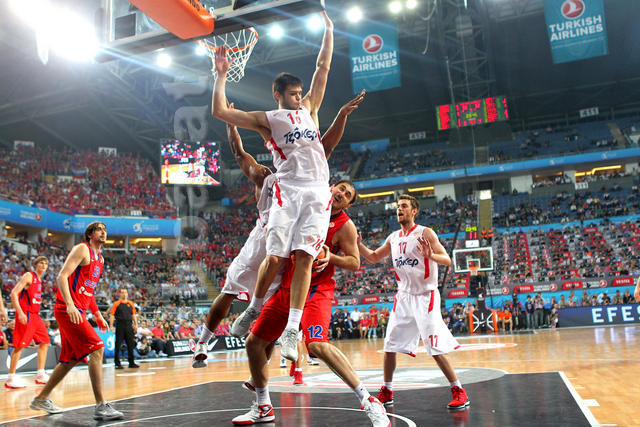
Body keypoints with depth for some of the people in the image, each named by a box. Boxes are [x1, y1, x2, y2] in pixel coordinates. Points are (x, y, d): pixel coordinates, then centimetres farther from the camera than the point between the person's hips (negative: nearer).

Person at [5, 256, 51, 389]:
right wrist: (20, 313, -23)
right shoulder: (29, 276, -7)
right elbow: (13, 294, -15)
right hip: (25, 314, -9)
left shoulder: (39, 280, 18)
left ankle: (40, 375, 13)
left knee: (45, 342, 8)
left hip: (35, 315, 9)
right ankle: (11, 379, -4)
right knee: (20, 345, -9)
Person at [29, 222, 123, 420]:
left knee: (71, 359, 15)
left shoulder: (99, 258, 20)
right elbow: (62, 277, -17)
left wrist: (98, 315, 23)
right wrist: (70, 305, -30)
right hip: (67, 309, -10)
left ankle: (41, 399, 30)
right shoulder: (82, 249, -7)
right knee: (97, 348, -18)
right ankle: (101, 406, -18)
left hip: (78, 311, 10)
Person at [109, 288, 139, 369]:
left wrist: (136, 324, 8)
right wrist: (111, 325, -11)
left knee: (131, 344, 6)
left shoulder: (130, 303, 12)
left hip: (129, 325, 4)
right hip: (120, 325, -4)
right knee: (118, 345, 0)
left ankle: (131, 362, 14)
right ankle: (117, 363, 8)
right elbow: (112, 315, -3)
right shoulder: (116, 304, 0)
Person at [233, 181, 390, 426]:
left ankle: (369, 403, -19)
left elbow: (355, 263, -2)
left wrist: (330, 257, -19)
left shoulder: (345, 226, -7)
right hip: (287, 287, 7)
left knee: (317, 344, -30)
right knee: (254, 342, 8)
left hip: (316, 290, -6)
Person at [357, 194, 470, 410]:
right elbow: (374, 257, 22)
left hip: (426, 297, -6)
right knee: (390, 345, 6)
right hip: (403, 297, 6)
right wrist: (358, 245, 6)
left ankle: (459, 391, 3)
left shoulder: (425, 233, -9)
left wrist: (431, 256, -36)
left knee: (436, 348, -10)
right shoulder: (393, 238, 10)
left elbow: (447, 260, -15)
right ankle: (387, 391, 20)